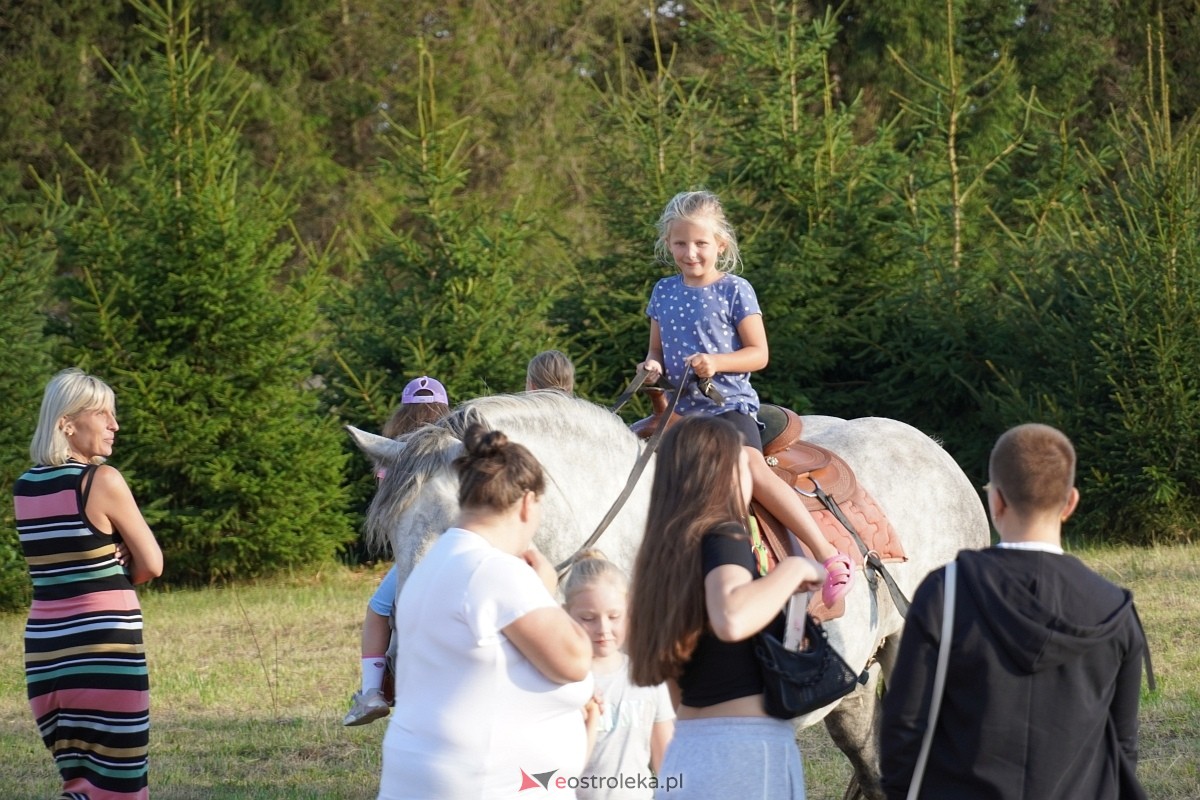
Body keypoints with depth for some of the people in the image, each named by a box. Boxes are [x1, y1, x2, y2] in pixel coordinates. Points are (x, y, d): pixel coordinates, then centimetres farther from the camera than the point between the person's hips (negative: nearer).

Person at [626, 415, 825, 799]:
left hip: (685, 750, 8)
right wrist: (795, 569, -18)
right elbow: (732, 620, -33)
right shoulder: (723, 537, -11)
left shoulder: (666, 552, 12)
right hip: (746, 747, -8)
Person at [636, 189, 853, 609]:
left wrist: (717, 363, -21)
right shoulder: (663, 292, 12)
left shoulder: (735, 291, -3)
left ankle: (828, 554, -29)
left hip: (729, 404, -7)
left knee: (749, 465, -29)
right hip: (682, 407, 7)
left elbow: (758, 353, -4)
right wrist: (652, 365, -3)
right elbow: (656, 350, 20)